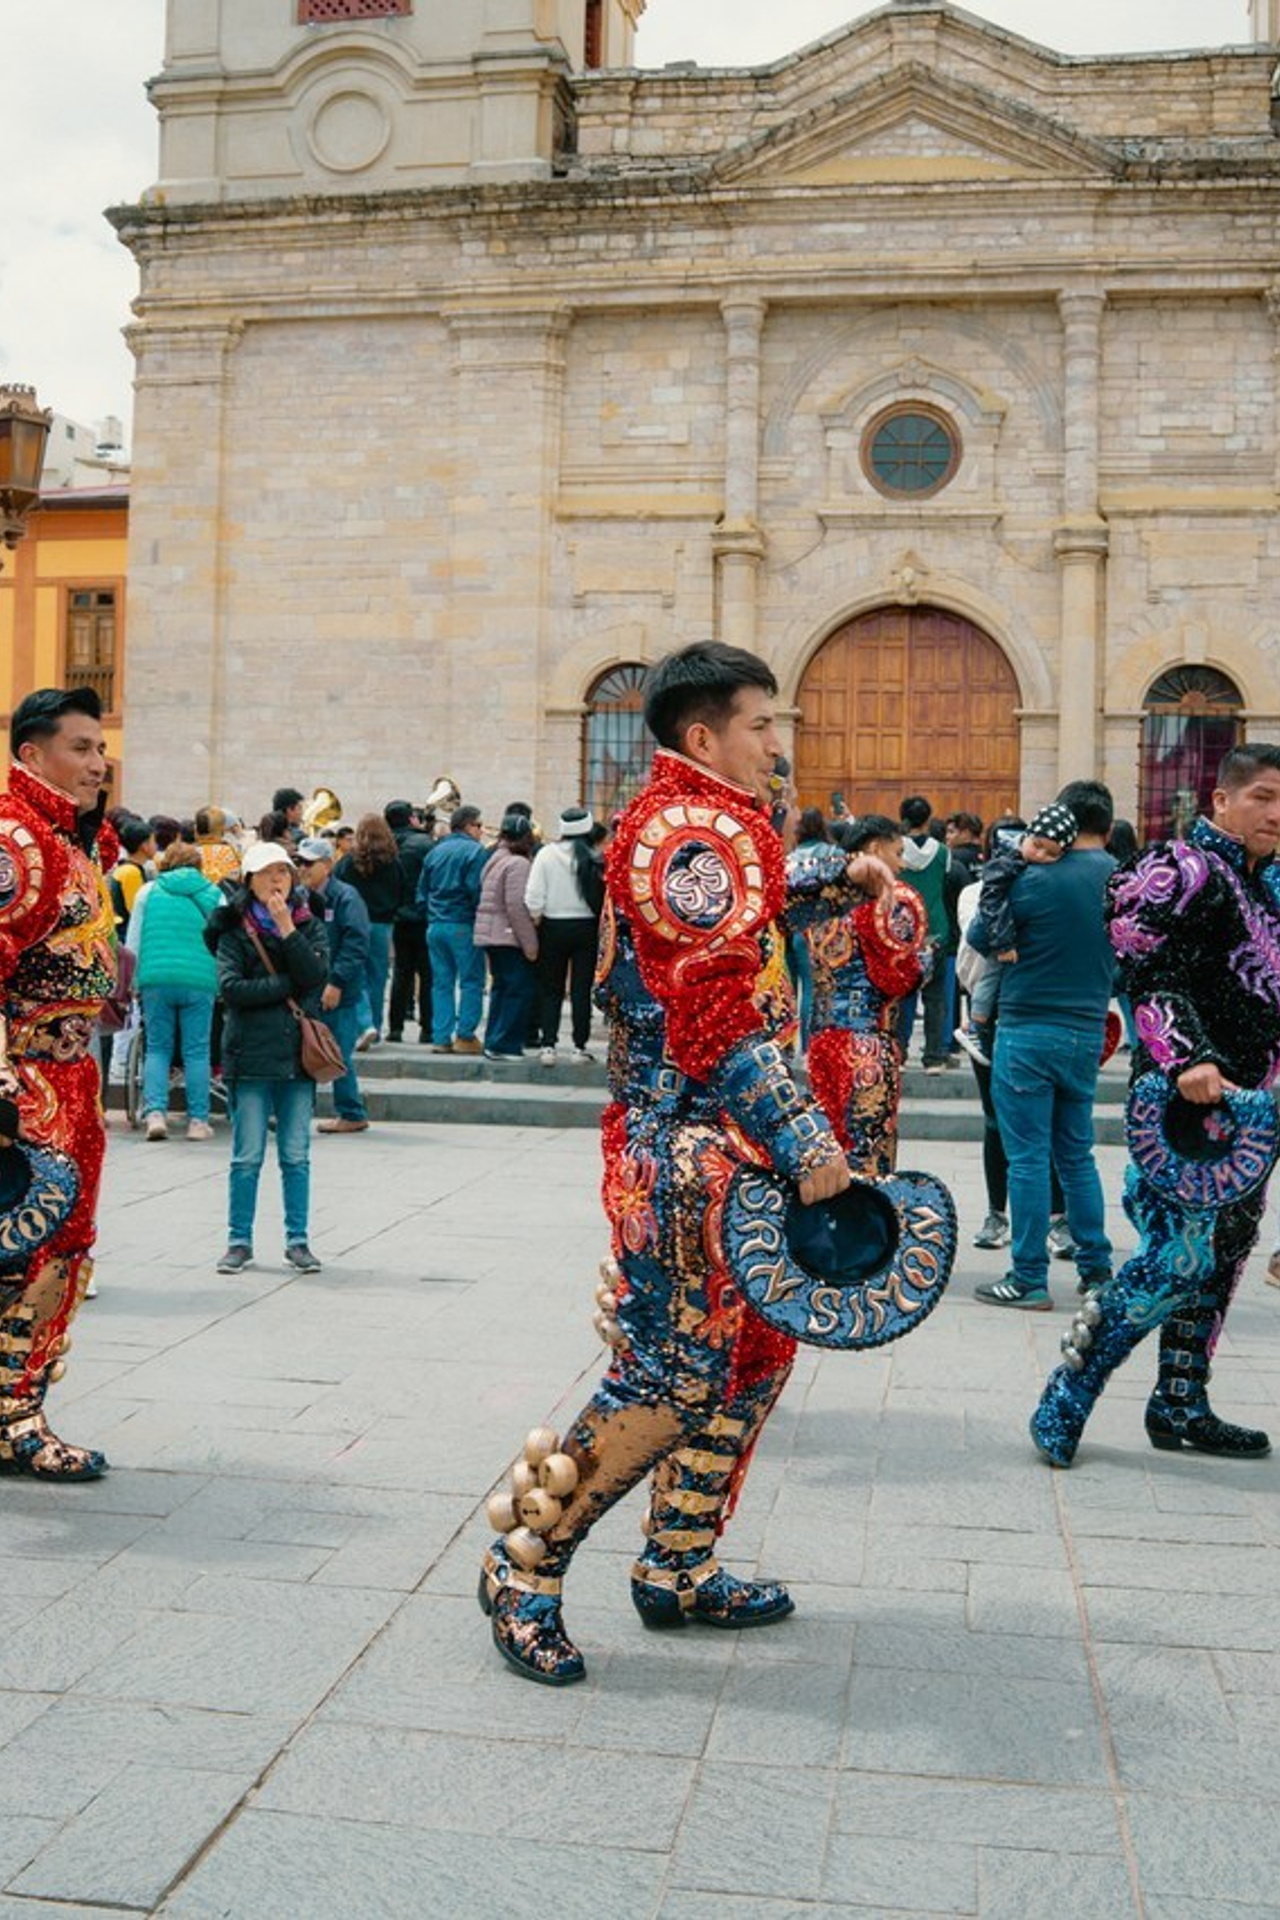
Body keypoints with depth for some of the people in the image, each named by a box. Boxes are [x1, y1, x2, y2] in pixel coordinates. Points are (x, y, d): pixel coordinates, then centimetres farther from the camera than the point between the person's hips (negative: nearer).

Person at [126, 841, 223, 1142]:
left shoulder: (148, 892, 11)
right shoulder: (213, 894, 11)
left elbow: (133, 944, 10)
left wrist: (134, 984, 17)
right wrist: (221, 985, 20)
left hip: (156, 979, 0)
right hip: (199, 981, 0)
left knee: (157, 1048, 9)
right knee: (196, 1051, 5)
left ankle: (155, 1112, -4)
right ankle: (198, 1120, 6)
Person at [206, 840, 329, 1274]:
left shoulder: (309, 925, 9)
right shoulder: (235, 930, 1)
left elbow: (317, 975, -7)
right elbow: (231, 988, -11)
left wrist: (286, 928, -11)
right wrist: (287, 985, -9)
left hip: (298, 1052, 2)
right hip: (251, 1055, -2)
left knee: (296, 1155, 7)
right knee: (247, 1156, 1)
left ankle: (297, 1240, 15)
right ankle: (239, 1241, 11)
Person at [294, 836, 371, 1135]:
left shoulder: (345, 897, -8)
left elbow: (355, 943, -15)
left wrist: (336, 982, -19)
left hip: (339, 993, -7)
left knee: (339, 1054, -3)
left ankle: (351, 1114, 8)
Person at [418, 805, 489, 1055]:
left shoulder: (435, 852, 14)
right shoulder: (475, 851, -7)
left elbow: (422, 892, 15)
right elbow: (477, 891, -15)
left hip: (435, 926, 6)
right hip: (463, 925, -6)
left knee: (441, 983, 9)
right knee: (471, 981, 1)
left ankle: (441, 1038, 7)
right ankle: (465, 1036, -2)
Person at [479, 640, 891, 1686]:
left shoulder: (715, 824, 18)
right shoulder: (693, 828, -14)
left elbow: (749, 902, 42)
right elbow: (720, 1013, -24)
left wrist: (838, 873, 28)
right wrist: (803, 1134, -29)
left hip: (728, 1147, 11)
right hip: (689, 1148, -11)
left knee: (755, 1348, 16)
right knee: (673, 1371, -8)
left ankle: (679, 1566, 27)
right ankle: (525, 1566, 5)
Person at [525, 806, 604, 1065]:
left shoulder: (546, 854, -7)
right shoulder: (594, 858, -11)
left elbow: (534, 897, -8)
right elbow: (604, 896, -13)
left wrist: (535, 921, 5)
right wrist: (601, 925, -1)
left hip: (553, 926, 1)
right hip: (586, 926, -1)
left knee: (551, 990, 10)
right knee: (581, 989, 8)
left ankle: (548, 1045, 5)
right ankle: (580, 1046, 10)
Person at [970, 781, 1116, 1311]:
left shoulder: (1037, 878, -15)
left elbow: (979, 937, -6)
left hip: (1028, 1032, -5)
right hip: (1087, 1033, 5)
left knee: (1028, 1157, 1)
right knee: (1077, 1154, 17)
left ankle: (1030, 1279, 5)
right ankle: (1096, 1268, 22)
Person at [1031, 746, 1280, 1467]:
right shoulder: (1186, 869, -10)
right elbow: (1152, 974, -19)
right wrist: (1185, 1060, -30)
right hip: (1185, 1095, -9)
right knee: (1184, 1253, -14)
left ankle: (1181, 1405, 22)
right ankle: (1068, 1396, -3)